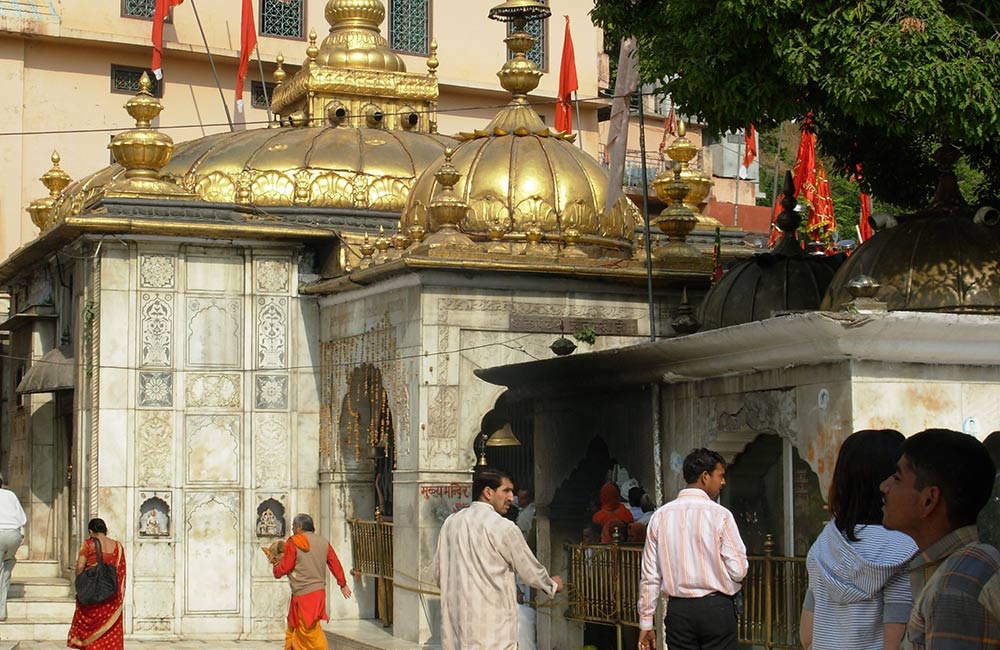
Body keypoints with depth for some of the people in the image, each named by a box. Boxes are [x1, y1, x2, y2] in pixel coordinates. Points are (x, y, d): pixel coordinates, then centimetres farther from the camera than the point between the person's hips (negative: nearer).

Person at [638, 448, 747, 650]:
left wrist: (646, 623, 10)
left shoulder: (660, 516, 3)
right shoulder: (720, 515, -7)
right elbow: (738, 571, -9)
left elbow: (650, 576, 4)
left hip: (678, 610, 4)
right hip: (716, 609, -4)